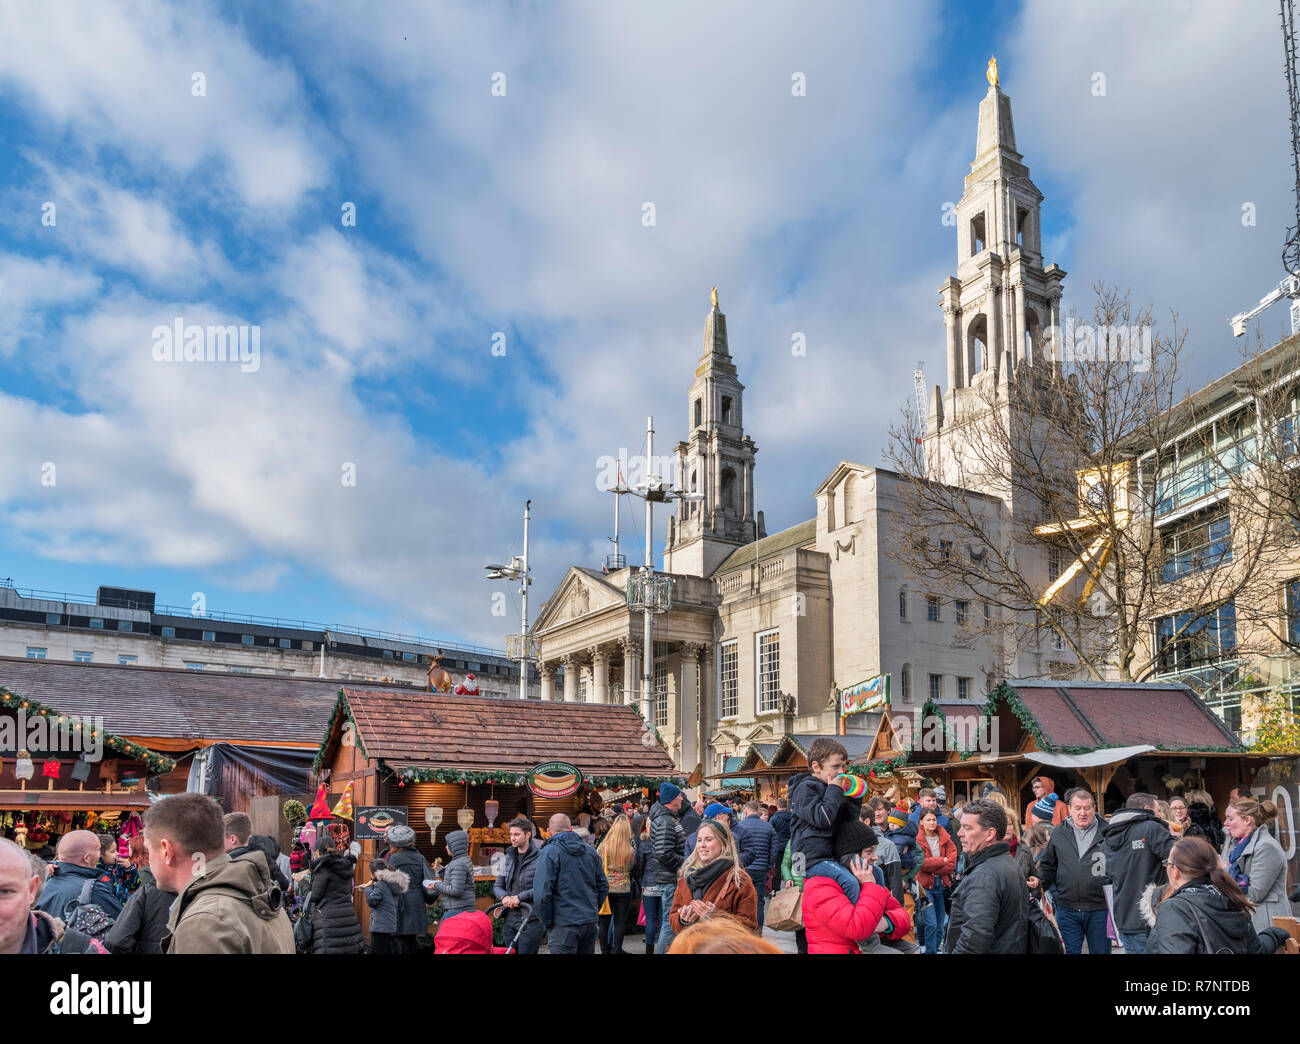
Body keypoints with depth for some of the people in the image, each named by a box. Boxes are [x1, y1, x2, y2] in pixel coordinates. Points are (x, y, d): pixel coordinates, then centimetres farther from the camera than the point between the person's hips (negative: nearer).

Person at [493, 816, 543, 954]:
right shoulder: (508, 857, 15)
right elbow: (497, 885, 17)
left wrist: (520, 897, -16)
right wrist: (504, 896, -5)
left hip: (530, 919, -6)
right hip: (509, 918, 6)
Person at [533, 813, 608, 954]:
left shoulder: (549, 852, -8)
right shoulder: (590, 850, 11)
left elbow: (542, 893, -15)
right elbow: (603, 887, 15)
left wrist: (547, 923, -5)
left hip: (564, 925, -6)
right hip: (590, 922, 6)